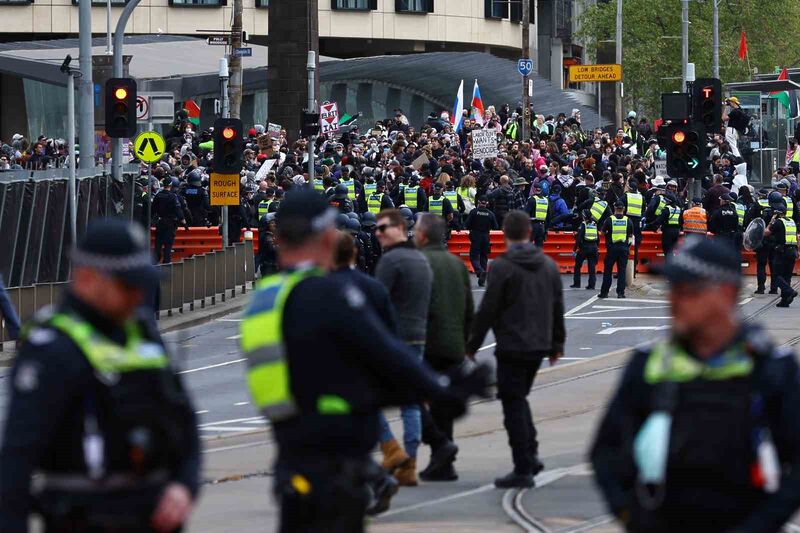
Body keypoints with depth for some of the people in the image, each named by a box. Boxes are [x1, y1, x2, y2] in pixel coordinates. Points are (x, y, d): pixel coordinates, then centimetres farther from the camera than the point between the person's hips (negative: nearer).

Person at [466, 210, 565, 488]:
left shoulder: (502, 267, -13)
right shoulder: (549, 265, 7)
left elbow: (488, 310, -12)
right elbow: (558, 307, 14)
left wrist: (473, 344, -1)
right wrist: (557, 343, 23)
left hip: (512, 347, -6)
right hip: (539, 345, 6)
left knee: (514, 405, -1)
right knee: (520, 398, 22)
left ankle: (523, 470, -3)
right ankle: (531, 455, 15)